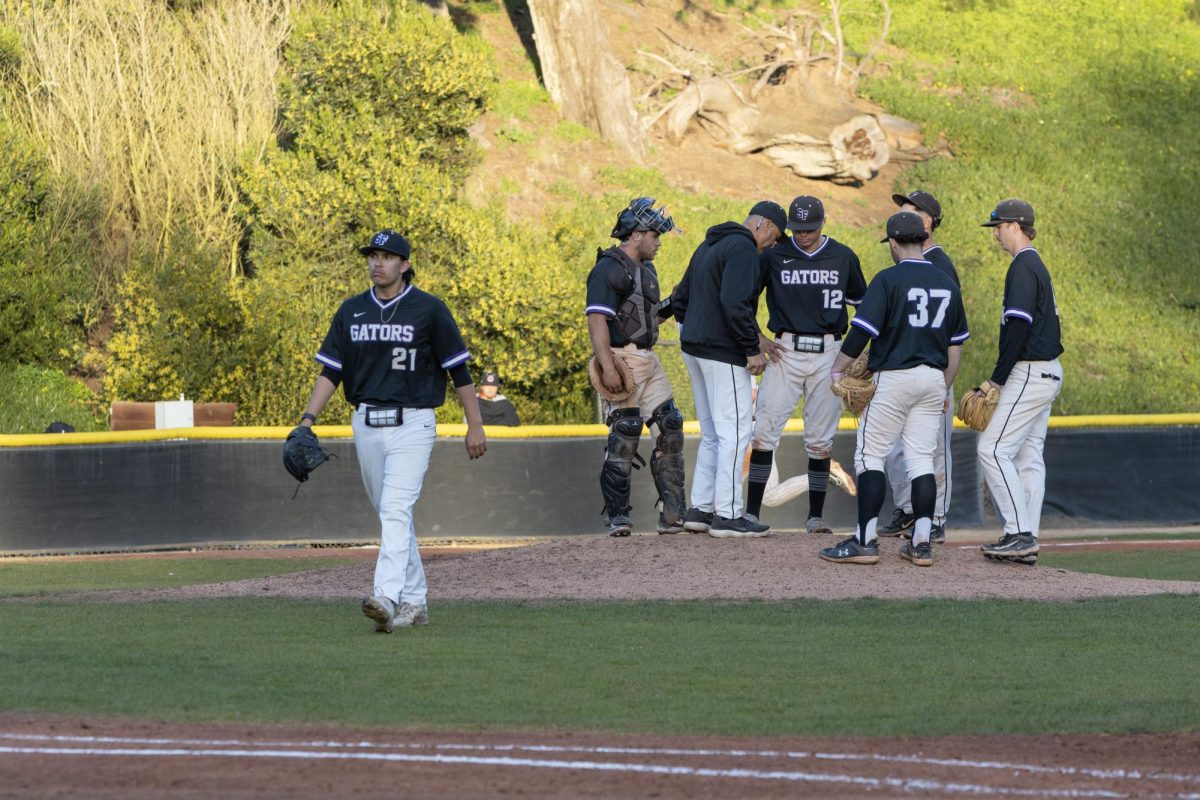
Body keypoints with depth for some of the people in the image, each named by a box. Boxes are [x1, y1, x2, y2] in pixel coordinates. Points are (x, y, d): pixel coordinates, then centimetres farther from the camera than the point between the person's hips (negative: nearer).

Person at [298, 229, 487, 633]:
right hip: (366, 426, 5)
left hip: (412, 423, -5)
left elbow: (459, 369, -2)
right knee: (390, 516, 11)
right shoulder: (352, 311, 9)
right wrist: (309, 417, -3)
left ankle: (387, 597, -31)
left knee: (396, 510, -19)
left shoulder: (428, 310, -4)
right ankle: (414, 602, 19)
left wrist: (474, 425, -4)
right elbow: (330, 370, 9)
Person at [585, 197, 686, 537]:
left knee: (669, 431, 6)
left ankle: (673, 515, 10)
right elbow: (597, 319, -21)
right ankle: (618, 517, -5)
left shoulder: (646, 270, 19)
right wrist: (608, 368, -28)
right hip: (622, 360, -9)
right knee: (624, 435, -9)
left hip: (649, 360, 9)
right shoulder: (609, 269, -11)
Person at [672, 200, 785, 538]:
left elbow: (680, 298, 22)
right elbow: (735, 303, -23)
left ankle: (700, 508, 17)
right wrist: (753, 349, -19)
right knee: (734, 432, -6)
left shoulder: (708, 245, 19)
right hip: (723, 355, -10)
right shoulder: (743, 247, -13)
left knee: (712, 434, 16)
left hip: (694, 348, 10)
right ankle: (727, 515, -7)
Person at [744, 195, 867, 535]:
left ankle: (816, 516, 11)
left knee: (820, 439, 3)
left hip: (828, 354, 1)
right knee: (764, 430, -9)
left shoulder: (843, 257, 5)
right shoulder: (774, 255, 2)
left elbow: (863, 303, 15)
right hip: (785, 351, -1)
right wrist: (757, 339, -1)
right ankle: (752, 512, -7)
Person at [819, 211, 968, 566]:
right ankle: (921, 543, 5)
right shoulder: (946, 284, 9)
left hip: (894, 377, -6)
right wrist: (944, 390, 23)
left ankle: (865, 541, -6)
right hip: (932, 380, 6)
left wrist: (837, 370, -4)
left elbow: (862, 331, -15)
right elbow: (956, 345, 14)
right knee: (921, 460, 9)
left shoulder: (889, 280, -10)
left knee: (869, 456, 0)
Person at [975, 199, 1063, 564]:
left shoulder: (1023, 266, -14)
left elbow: (1018, 327, -21)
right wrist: (998, 380, 18)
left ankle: (1020, 533, -15)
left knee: (993, 448, -11)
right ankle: (1027, 541, 9)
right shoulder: (1037, 265, 18)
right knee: (1028, 455, 10)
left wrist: (997, 379, -17)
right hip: (1046, 372, 10)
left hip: (1029, 374, -10)